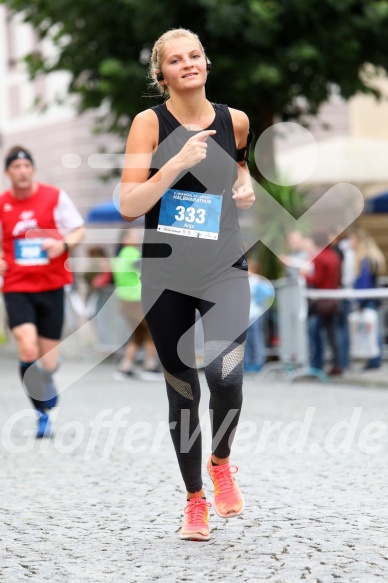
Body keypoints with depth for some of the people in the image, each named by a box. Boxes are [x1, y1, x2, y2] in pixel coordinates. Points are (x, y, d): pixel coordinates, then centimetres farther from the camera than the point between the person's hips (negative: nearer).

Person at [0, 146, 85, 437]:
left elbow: (79, 230, 5)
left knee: (48, 362, 1)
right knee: (28, 350, -19)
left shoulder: (55, 197, -1)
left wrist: (63, 244, -15)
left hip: (52, 286, 0)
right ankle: (43, 412, -4)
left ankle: (47, 392, 34)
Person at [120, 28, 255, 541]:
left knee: (225, 376, -19)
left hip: (224, 267, 1)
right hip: (165, 272, -1)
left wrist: (244, 183, 5)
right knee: (182, 389, 6)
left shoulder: (235, 121, 2)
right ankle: (195, 501, 23)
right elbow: (128, 206, -14)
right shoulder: (149, 123, -7)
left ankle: (221, 461, 12)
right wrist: (178, 163, -24)